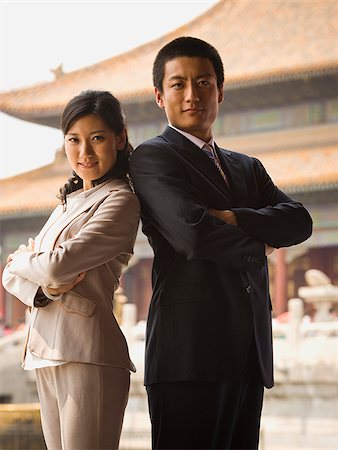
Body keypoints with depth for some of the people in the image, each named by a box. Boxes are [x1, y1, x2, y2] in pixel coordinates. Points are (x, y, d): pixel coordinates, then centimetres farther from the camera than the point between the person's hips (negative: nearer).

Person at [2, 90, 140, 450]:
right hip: (47, 355, 8)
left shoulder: (120, 201, -7)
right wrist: (42, 289, -7)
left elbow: (58, 266, -19)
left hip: (87, 355, -8)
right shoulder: (70, 201, 19)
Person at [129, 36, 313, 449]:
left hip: (249, 355, 7)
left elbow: (298, 221, 5)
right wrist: (258, 244, 1)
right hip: (190, 352, -6)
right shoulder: (152, 157, 1)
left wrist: (233, 219, -11)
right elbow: (192, 234, -15)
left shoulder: (247, 168, 23)